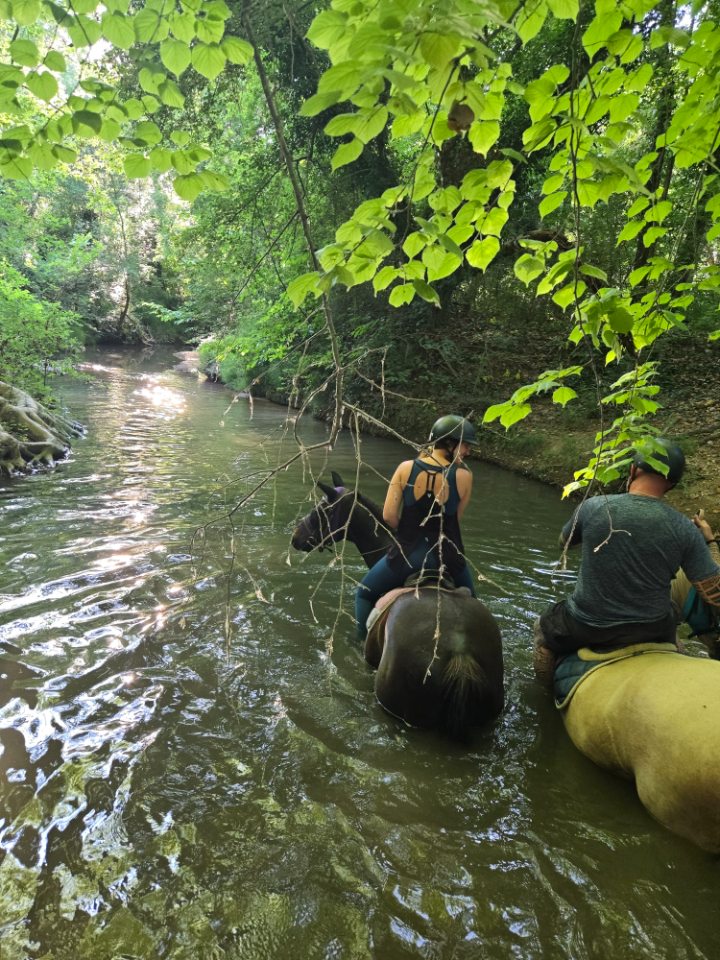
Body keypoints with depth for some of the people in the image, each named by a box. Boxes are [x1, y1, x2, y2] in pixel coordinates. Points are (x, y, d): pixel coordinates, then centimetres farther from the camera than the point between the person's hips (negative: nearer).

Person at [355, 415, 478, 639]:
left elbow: (388, 515, -9)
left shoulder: (406, 468, -8)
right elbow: (456, 517, 1)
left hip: (407, 552, 0)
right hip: (447, 556, 0)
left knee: (364, 595, 24)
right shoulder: (464, 476, -10)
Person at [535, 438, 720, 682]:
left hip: (586, 628, -2)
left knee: (544, 627, 30)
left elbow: (564, 542, 4)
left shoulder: (593, 507, -17)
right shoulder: (685, 530, -16)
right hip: (651, 630, 2)